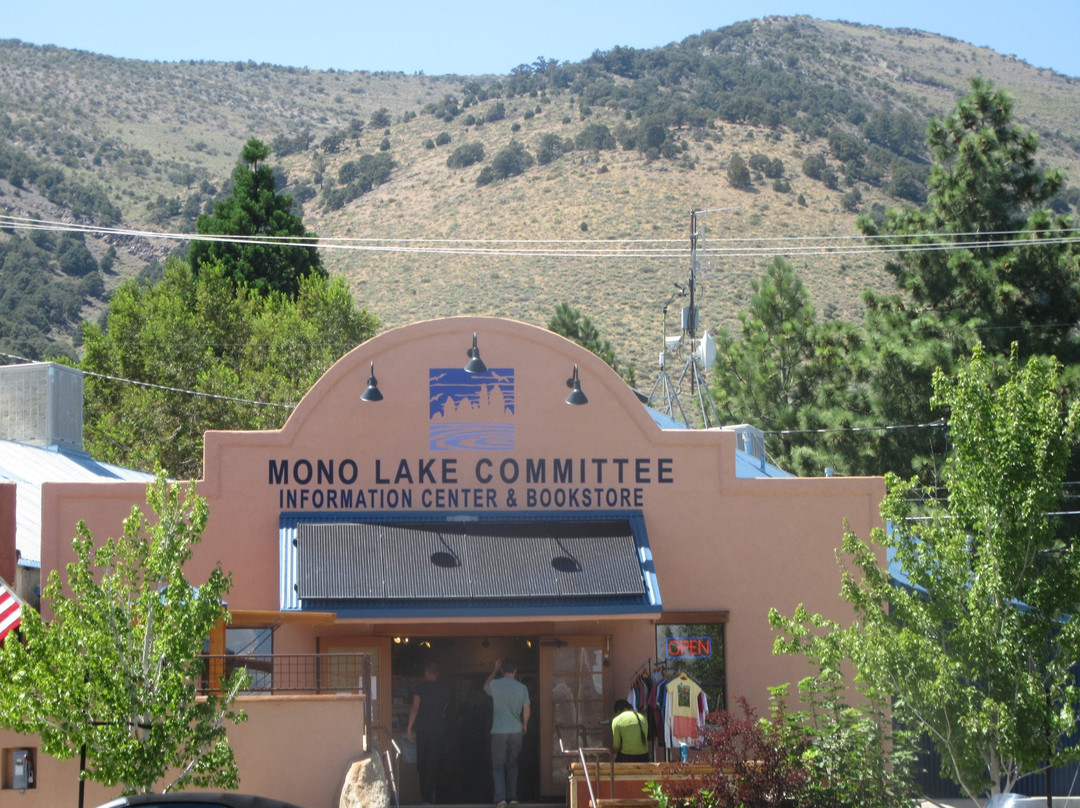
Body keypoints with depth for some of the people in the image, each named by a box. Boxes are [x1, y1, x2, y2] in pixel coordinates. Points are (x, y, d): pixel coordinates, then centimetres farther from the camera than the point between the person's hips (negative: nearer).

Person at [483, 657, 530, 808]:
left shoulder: (495, 685, -5)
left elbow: (485, 688, 20)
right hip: (516, 732, 2)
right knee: (512, 765, 17)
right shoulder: (522, 688, -2)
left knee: (498, 766, 0)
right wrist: (524, 725, 19)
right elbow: (527, 709, 2)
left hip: (499, 732, -2)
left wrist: (495, 670, 25)